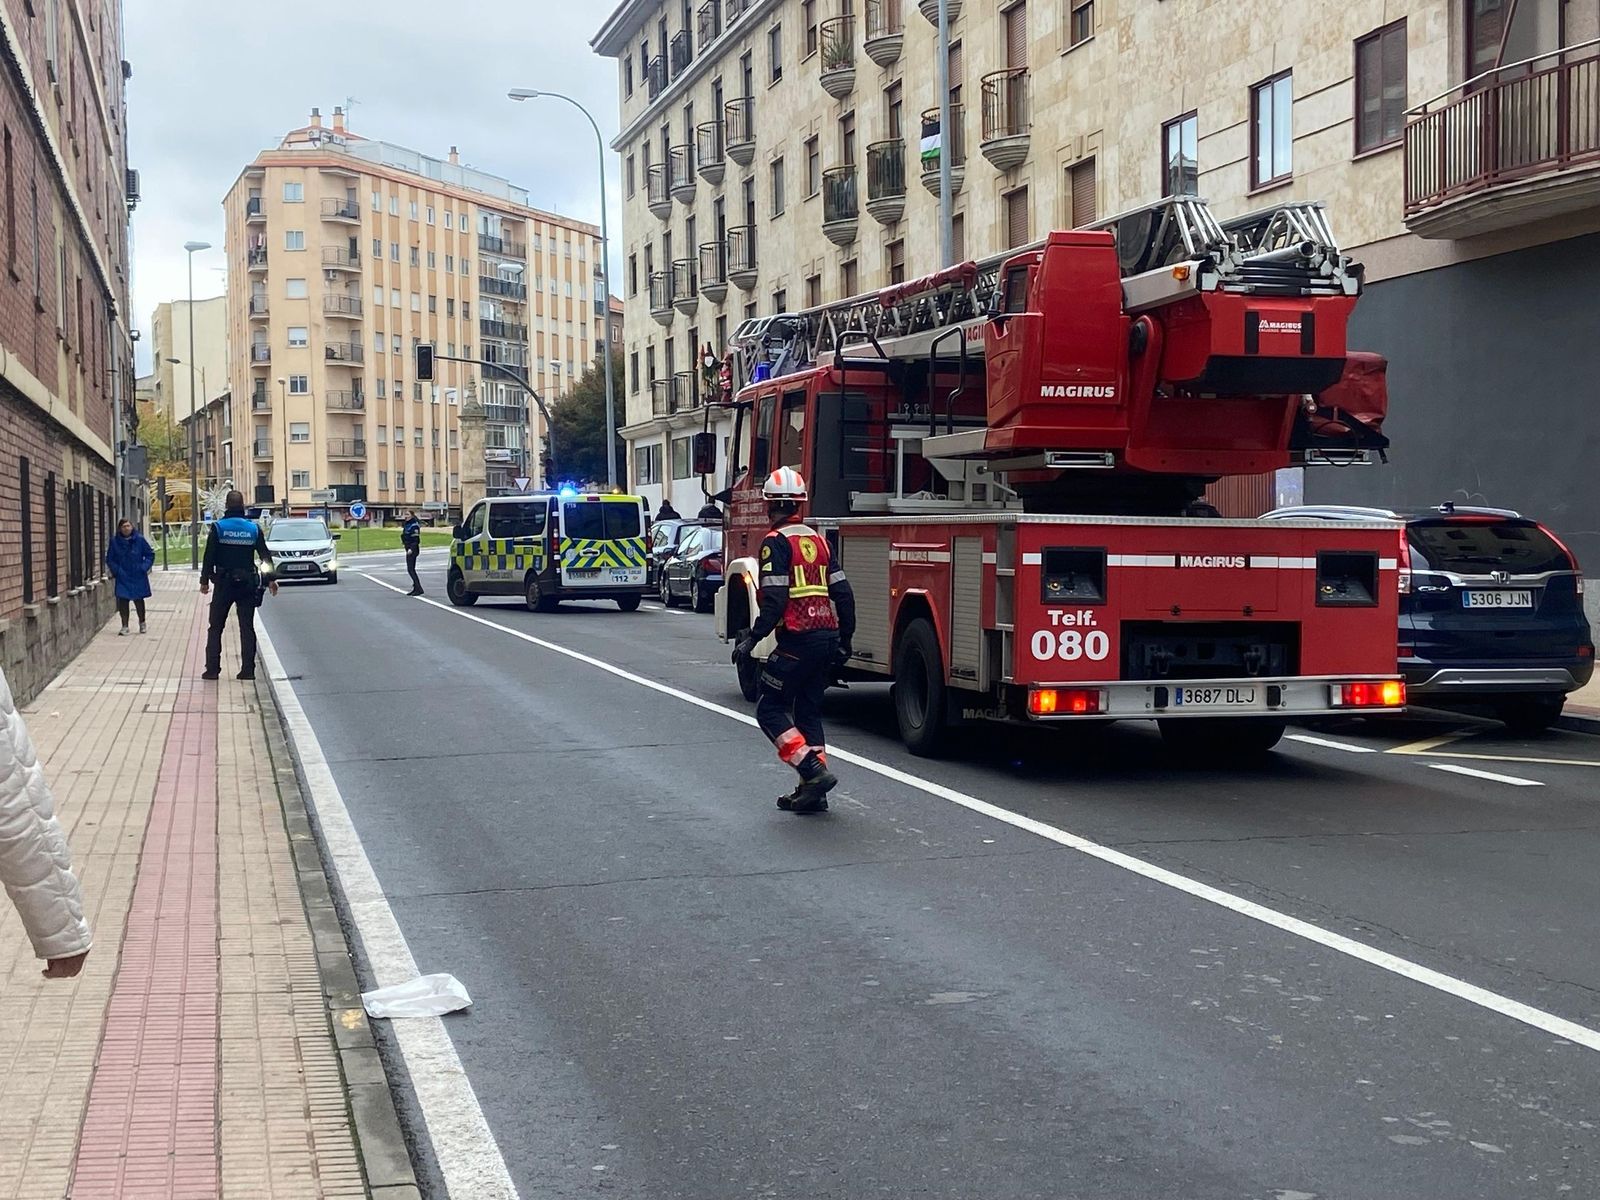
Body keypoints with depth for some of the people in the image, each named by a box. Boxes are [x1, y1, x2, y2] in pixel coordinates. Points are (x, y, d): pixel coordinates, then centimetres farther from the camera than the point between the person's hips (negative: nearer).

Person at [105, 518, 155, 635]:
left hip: (138, 577, 0)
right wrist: (116, 570, -7)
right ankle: (125, 626, 5)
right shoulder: (115, 541, -4)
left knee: (138, 600, 11)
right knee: (123, 600, -4)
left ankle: (142, 623, 30)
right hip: (122, 577, 0)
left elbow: (150, 554, 2)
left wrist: (144, 567, -8)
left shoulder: (139, 539, -6)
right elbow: (110, 559, 5)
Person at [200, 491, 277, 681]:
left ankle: (212, 669, 3)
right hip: (247, 584, 2)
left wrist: (204, 580, 3)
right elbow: (265, 555, 4)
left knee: (215, 628, 7)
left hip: (224, 583, -2)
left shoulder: (218, 528, -5)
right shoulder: (254, 528, 1)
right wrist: (271, 579, 13)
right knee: (247, 628, 7)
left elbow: (209, 557, -5)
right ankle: (247, 670, 3)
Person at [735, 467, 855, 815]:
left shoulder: (776, 541, -8)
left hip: (798, 640, -7)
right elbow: (843, 594, 13)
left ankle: (813, 771, -12)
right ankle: (813, 792, 13)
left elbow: (775, 600, -17)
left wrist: (752, 639, -13)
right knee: (808, 712, 15)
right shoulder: (817, 539, 14)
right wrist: (844, 640, 20)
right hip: (828, 637, 8)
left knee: (770, 710, 3)